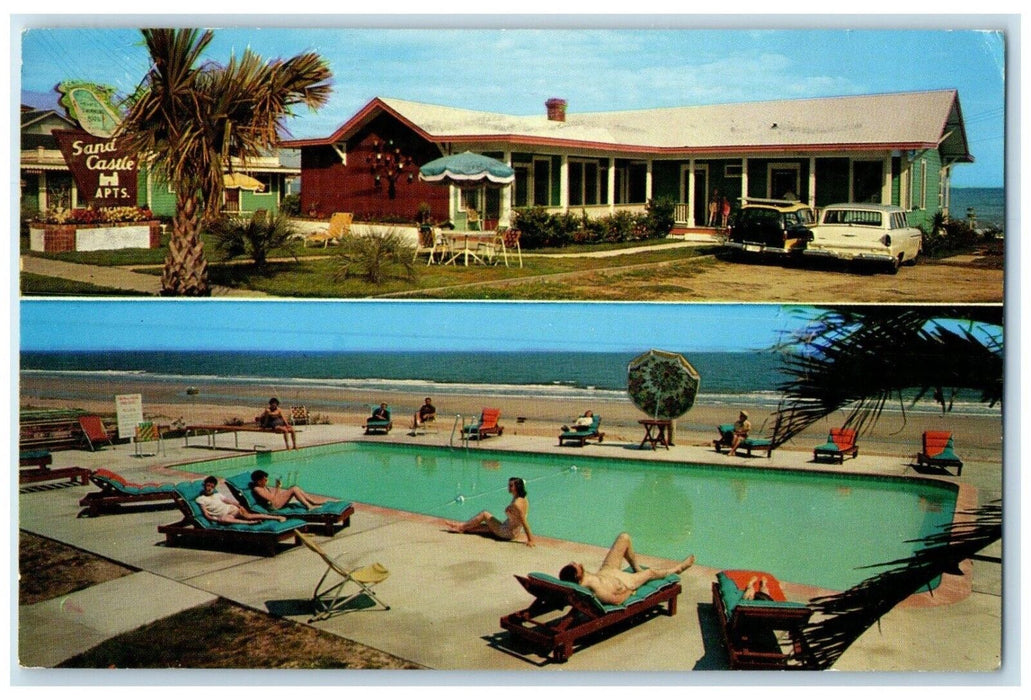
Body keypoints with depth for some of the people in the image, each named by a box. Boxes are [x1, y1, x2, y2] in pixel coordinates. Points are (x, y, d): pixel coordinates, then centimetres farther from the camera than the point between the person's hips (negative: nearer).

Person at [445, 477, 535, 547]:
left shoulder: (516, 504, -27)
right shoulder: (523, 500, 1)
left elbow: (524, 522, -27)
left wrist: (530, 539, -25)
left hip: (507, 533, -8)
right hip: (515, 532, 8)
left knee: (484, 514, 5)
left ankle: (462, 526, 20)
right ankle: (462, 528, 30)